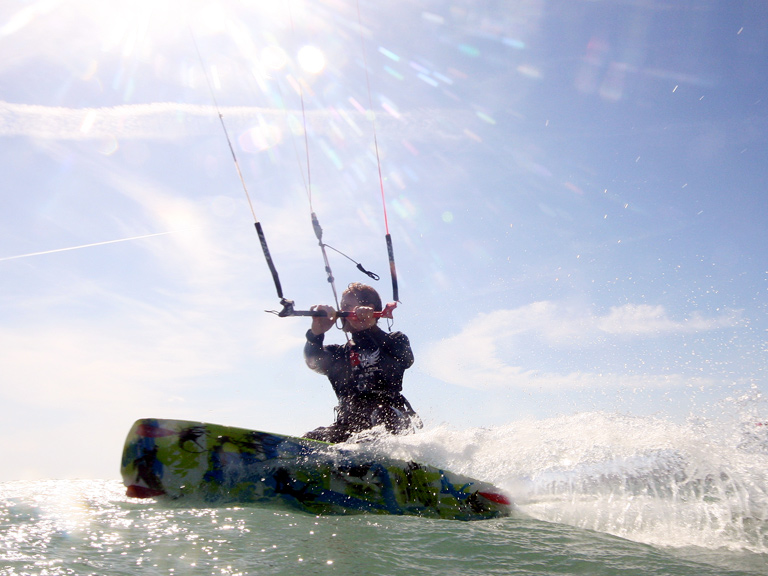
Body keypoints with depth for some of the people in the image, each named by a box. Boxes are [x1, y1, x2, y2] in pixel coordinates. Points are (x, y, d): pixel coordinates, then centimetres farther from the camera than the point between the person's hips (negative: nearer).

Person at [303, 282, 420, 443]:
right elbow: (314, 361, 2)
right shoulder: (338, 353, 25)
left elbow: (405, 360, -6)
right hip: (349, 425, 3)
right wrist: (316, 333, -19)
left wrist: (371, 328, -17)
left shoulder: (394, 340, 18)